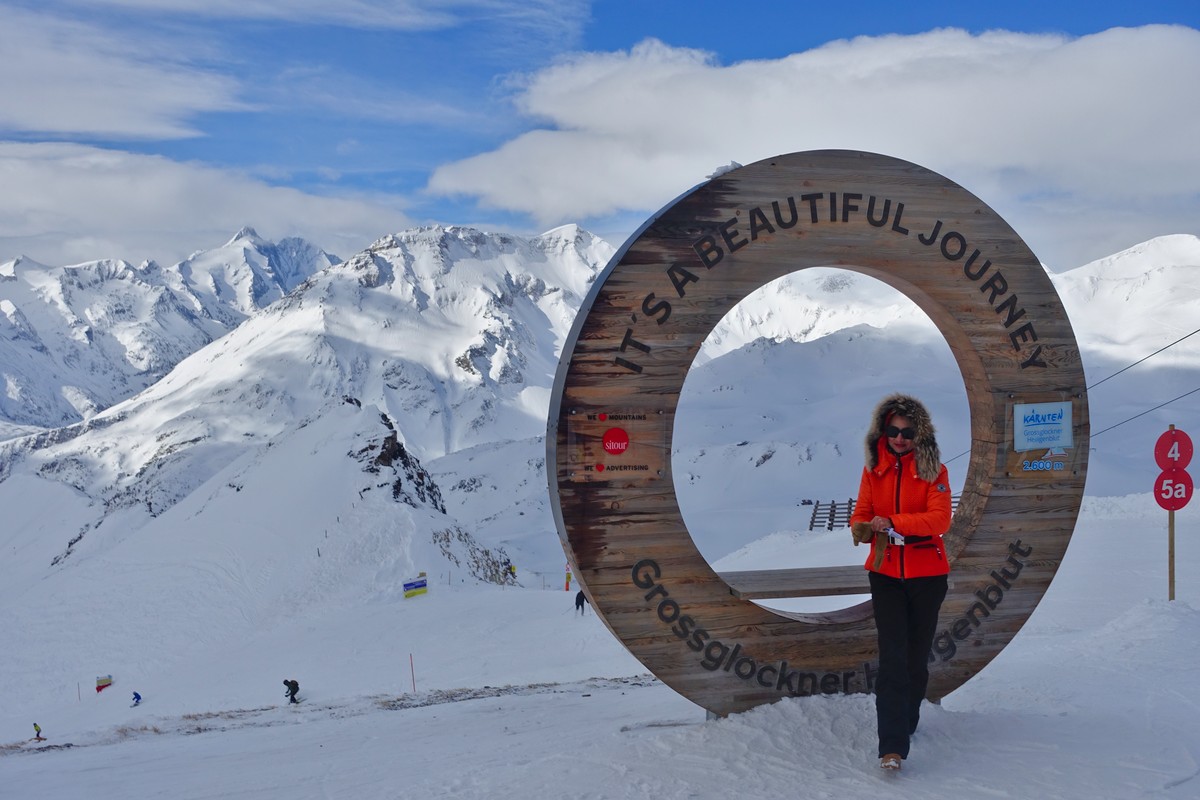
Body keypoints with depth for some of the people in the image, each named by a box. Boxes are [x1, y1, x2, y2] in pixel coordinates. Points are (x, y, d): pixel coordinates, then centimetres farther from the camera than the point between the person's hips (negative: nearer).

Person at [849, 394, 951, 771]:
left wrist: (893, 523, -28)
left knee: (917, 655, 10)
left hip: (927, 574, -1)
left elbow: (940, 518, -17)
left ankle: (908, 721, 33)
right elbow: (861, 514, 3)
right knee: (892, 657, -8)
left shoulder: (933, 470, -5)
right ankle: (892, 746, -12)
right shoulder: (874, 468, 4)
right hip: (885, 573, 1)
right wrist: (864, 528, -21)